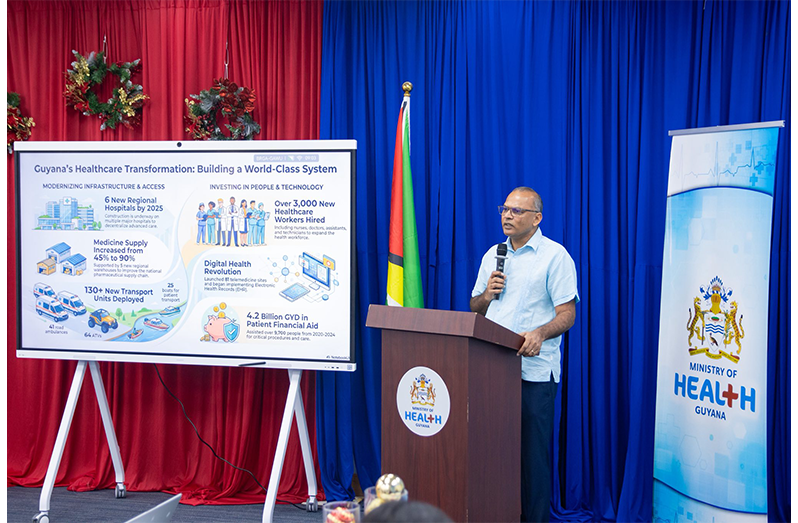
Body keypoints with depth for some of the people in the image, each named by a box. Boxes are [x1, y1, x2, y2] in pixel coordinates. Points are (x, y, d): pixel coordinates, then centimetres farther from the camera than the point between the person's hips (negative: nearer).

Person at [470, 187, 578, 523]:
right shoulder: (493, 255, 17)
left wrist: (540, 333, -25)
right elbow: (475, 307, 23)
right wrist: (487, 294, 1)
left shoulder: (555, 256, -1)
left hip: (534, 369, -5)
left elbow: (567, 313, -7)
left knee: (532, 452, -4)